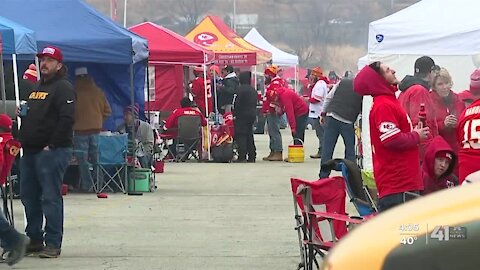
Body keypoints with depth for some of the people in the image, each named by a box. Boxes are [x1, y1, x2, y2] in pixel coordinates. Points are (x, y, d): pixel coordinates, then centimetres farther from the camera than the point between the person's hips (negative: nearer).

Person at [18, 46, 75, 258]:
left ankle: (53, 243, -7)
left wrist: (52, 145, -19)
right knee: (29, 196, 11)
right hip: (30, 151, 10)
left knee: (51, 197, -9)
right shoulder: (37, 87, 22)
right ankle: (34, 239, 20)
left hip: (52, 151, -9)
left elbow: (67, 119, -18)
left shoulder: (63, 88, -7)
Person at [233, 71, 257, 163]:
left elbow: (237, 103, -17)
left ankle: (242, 156, -13)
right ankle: (252, 156, 13)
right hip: (252, 114, 8)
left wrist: (235, 113, -11)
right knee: (249, 135, 13)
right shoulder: (253, 90, 13)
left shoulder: (241, 89, -14)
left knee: (240, 135, -7)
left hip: (242, 115, -8)